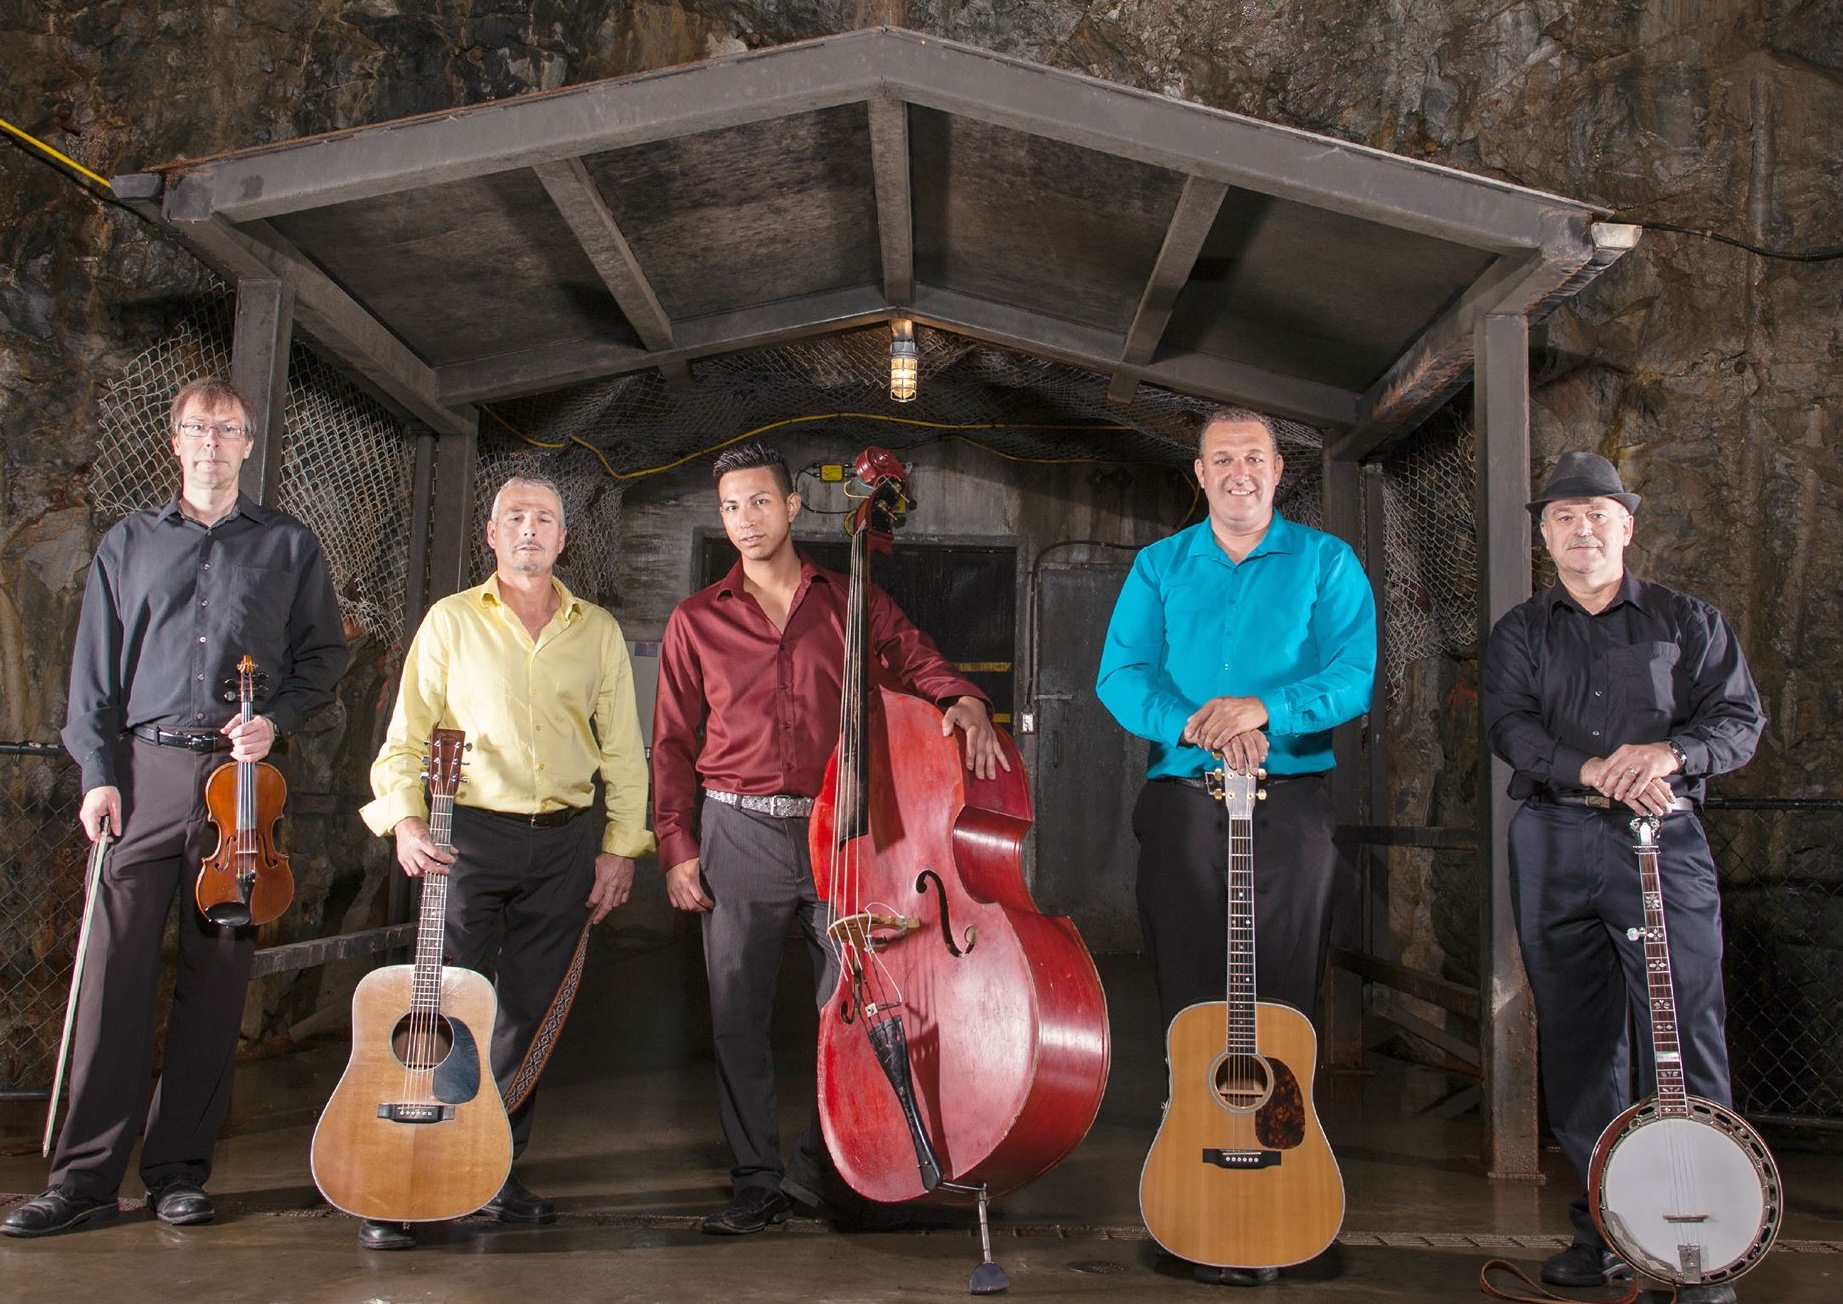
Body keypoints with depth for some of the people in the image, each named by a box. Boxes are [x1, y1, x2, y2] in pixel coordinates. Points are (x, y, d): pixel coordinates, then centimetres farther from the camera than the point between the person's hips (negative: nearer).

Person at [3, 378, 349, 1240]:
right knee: (116, 968, -4)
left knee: (216, 977, 1)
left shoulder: (288, 545, 13)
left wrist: (276, 720, -8)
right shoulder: (129, 544, 16)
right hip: (144, 771, 1)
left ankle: (180, 1169, 10)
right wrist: (99, 772, 1)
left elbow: (324, 655, 10)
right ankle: (85, 1177, 3)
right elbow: (96, 670, 12)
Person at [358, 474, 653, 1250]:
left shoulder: (597, 632, 9)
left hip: (567, 843, 2)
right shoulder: (451, 620, 5)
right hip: (472, 834, -2)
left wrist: (620, 846, 3)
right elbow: (406, 736, 2)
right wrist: (404, 819, -13)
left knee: (530, 1015, 7)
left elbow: (624, 751, 10)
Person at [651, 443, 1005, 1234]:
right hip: (737, 834, 0)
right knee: (737, 1017, 4)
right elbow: (673, 744, 8)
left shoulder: (851, 603, 8)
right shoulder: (697, 620, 8)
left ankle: (822, 1163, 21)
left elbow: (920, 664, 9)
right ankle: (758, 1183, 17)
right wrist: (676, 847, 0)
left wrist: (965, 702, -14)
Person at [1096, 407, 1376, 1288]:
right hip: (1181, 802, 2)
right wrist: (1194, 723, -17)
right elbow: (1120, 676, 2)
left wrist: (1261, 709, -23)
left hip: (1290, 805, -2)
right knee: (1190, 1003, 4)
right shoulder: (1158, 567, 13)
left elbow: (1353, 676, -6)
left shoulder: (1326, 563, 7)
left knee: (1281, 1007, -1)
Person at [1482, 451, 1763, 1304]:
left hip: (1663, 841, -1)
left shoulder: (1687, 621, 13)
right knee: (1578, 1039, 4)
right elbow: (1508, 724, -1)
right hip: (1553, 846, 2)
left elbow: (1740, 717, 4)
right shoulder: (1519, 633, 14)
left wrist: (1669, 754, -16)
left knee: (1688, 1033, -8)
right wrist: (1593, 772, -17)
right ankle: (1605, 1227, 14)